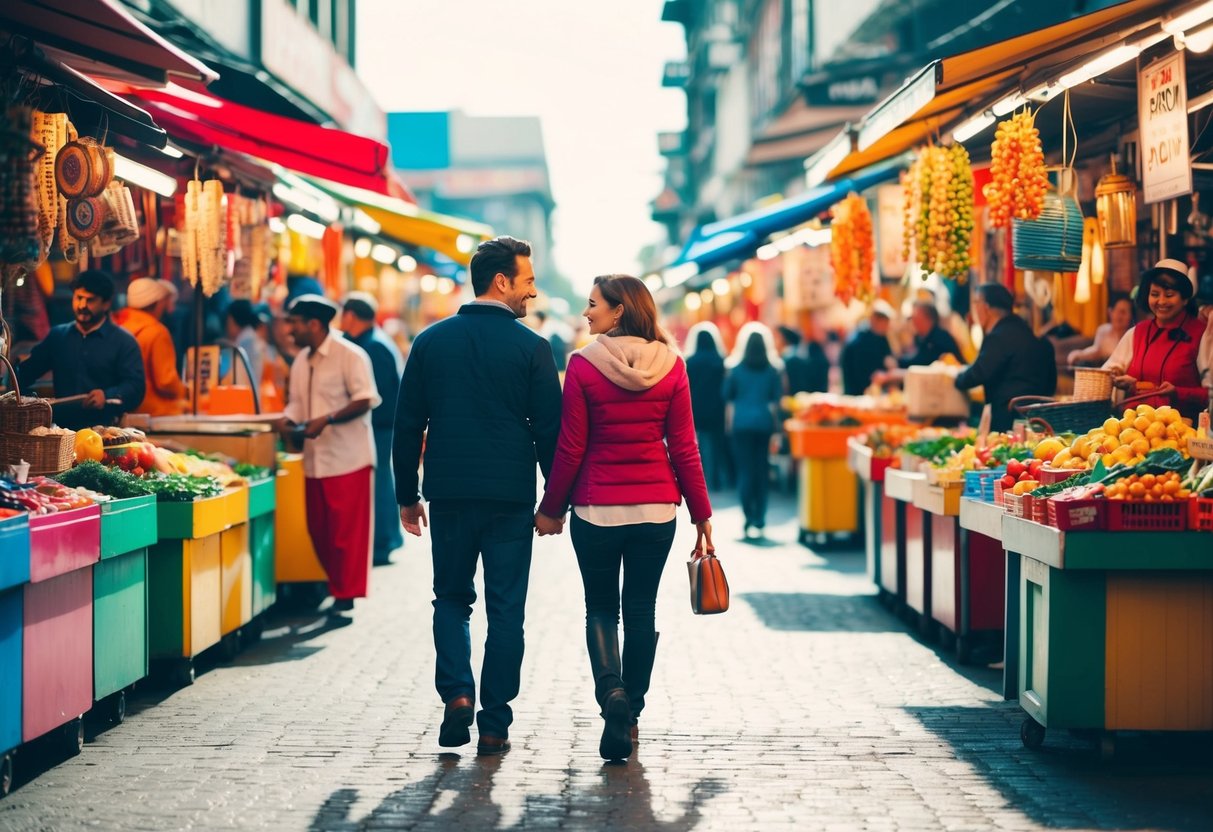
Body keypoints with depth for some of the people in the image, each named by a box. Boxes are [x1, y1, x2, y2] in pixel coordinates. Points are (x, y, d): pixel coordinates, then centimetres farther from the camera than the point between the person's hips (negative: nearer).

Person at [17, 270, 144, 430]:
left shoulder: (124, 342, 5)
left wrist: (108, 396, -23)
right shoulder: (57, 336, 20)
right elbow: (26, 372, 20)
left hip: (104, 429, -4)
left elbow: (136, 386, -5)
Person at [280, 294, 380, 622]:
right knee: (319, 530, 10)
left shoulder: (349, 355, -10)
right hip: (316, 459, 8)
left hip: (347, 459, -8)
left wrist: (327, 419, -23)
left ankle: (346, 597, 0)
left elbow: (365, 400, -17)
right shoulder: (301, 361, 14)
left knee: (348, 532, -5)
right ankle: (338, 588, 22)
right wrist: (289, 421, 0)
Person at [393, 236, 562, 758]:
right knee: (505, 610, 5)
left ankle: (457, 693, -4)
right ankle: (494, 725, 6)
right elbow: (549, 430, -4)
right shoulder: (531, 347, -5)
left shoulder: (431, 342, 4)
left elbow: (407, 425, 6)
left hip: (449, 494, 2)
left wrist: (406, 496, 13)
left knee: (451, 597, 17)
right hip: (510, 498, -2)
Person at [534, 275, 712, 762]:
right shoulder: (671, 365, -1)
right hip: (656, 509, 2)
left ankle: (612, 691, -12)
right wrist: (701, 513, 8)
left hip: (597, 509, -2)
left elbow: (570, 448, -6)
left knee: (601, 608, 12)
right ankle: (631, 715, 16)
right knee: (641, 611, 13)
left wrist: (551, 508, 5)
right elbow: (684, 448, 0)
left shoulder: (584, 365, -9)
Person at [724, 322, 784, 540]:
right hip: (764, 423, 1)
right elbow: (778, 398, 1)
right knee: (762, 470, 9)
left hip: (742, 423, -1)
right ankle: (759, 520, 10)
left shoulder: (736, 368, -3)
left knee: (745, 470, 0)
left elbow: (727, 395, 5)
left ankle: (750, 521, -10)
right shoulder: (774, 370, -2)